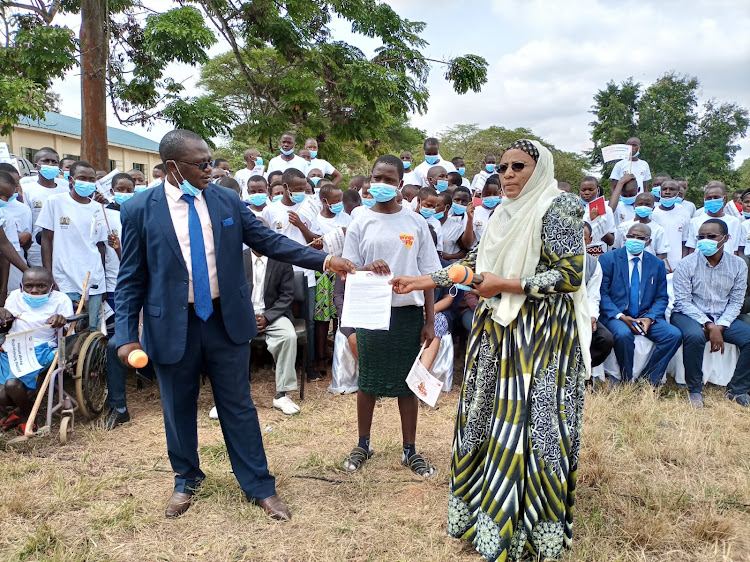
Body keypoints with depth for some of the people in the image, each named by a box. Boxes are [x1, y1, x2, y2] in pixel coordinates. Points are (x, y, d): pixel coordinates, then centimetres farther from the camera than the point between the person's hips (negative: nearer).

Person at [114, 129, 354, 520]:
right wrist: (126, 336, -10)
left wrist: (323, 260, -8)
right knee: (179, 409, 16)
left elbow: (269, 241, 1)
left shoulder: (227, 201, -1)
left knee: (238, 406, 12)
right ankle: (186, 479, 42)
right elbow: (131, 279, -3)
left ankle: (259, 487, 27)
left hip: (226, 320, 1)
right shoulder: (139, 211, -6)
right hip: (172, 326, -1)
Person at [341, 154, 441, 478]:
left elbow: (428, 275, 4)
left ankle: (410, 450, 23)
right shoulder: (360, 225, 2)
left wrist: (429, 321, 0)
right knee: (368, 380, 9)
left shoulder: (416, 223, 3)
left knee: (408, 381, 8)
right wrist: (368, 268, -21)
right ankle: (363, 444, 28)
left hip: (408, 312, 0)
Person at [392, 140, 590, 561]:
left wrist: (506, 284, -16)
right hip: (500, 330, 7)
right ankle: (486, 508, 28)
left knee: (528, 423, -2)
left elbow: (571, 275, -16)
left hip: (540, 335, -7)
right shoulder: (505, 214, 14)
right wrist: (424, 281, 10)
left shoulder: (558, 207, -9)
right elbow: (476, 264, 16)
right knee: (492, 419, 12)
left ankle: (528, 526, 16)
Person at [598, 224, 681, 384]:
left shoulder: (657, 264, 11)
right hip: (615, 315, -4)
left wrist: (650, 318, -11)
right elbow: (602, 293, -5)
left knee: (674, 335, -21)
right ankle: (626, 383, -15)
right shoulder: (608, 259, 0)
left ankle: (649, 382, -10)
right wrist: (621, 317, -18)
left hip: (646, 316, 4)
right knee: (623, 334, -36)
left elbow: (662, 298, 10)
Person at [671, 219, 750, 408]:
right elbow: (683, 302, -11)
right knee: (695, 336, -36)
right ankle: (694, 390, -16)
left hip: (723, 319, 4)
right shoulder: (686, 264, -9)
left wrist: (719, 327, -16)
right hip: (688, 315, -4)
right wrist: (709, 325, -21)